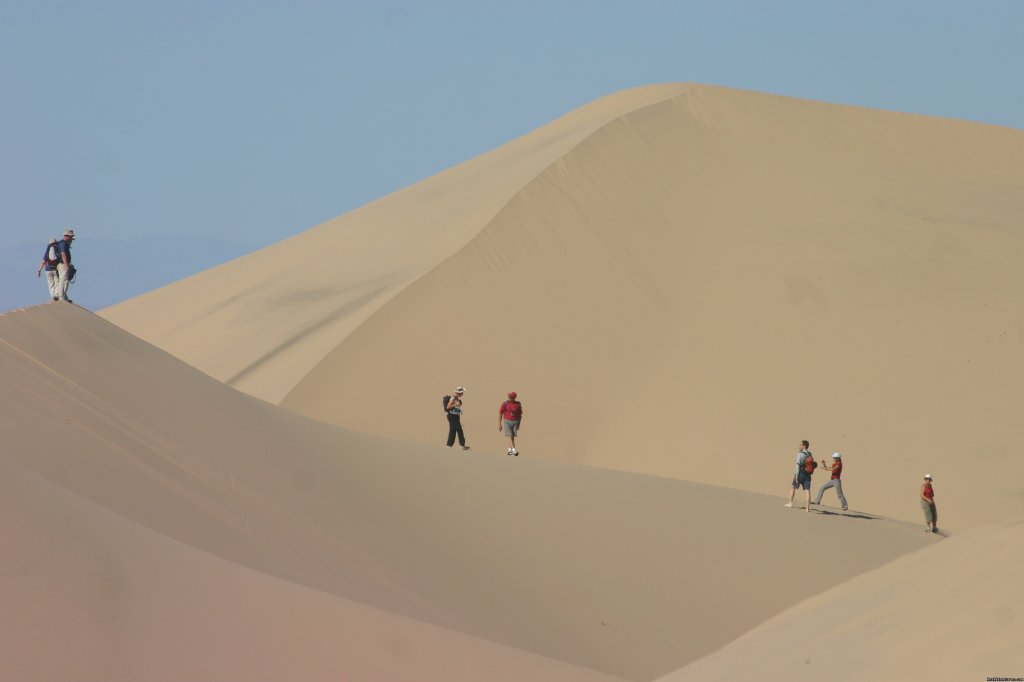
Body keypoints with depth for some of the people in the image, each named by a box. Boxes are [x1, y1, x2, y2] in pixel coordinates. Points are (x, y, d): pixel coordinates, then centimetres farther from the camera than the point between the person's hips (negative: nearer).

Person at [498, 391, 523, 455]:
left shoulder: (518, 404, 1)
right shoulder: (505, 404, -5)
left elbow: (520, 415, 8)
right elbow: (500, 414, -1)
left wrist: (519, 424, 4)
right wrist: (499, 424, -3)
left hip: (515, 422, 2)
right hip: (507, 421, -2)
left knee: (512, 436, 5)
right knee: (510, 436, -13)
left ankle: (510, 450, 22)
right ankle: (514, 451, -21)